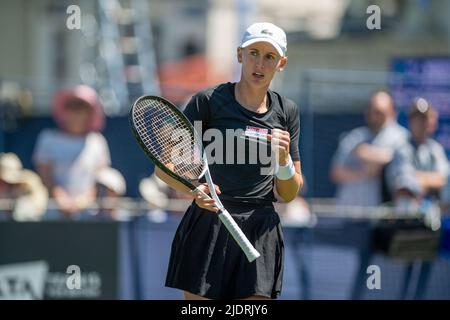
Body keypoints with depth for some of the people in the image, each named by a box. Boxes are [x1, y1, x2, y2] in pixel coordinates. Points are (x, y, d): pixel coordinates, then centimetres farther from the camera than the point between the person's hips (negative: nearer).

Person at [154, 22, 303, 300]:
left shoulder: (287, 112, 10)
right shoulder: (208, 101, -1)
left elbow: (288, 195, 13)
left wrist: (284, 159, -7)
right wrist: (194, 190, -21)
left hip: (261, 235, 3)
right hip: (207, 230, -3)